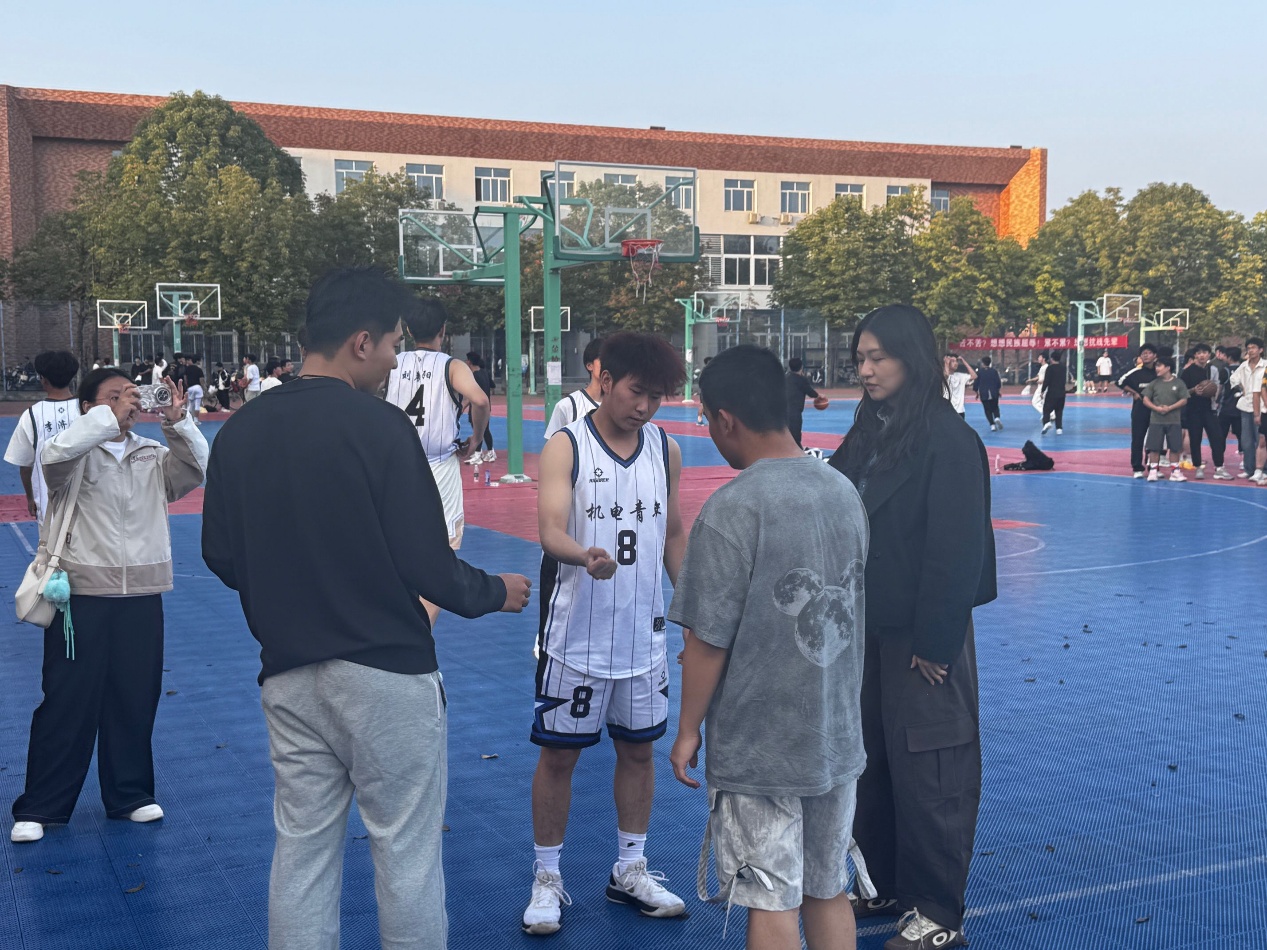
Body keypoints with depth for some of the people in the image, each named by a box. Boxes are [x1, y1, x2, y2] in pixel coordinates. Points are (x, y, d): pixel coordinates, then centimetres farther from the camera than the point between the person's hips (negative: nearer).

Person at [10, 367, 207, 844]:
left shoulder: (152, 455, 10)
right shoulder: (76, 455, -2)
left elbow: (197, 467, -3)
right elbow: (53, 453, -24)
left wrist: (178, 421, -17)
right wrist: (111, 417, -27)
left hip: (141, 597, 4)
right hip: (82, 595, -4)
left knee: (136, 701, 10)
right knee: (67, 702, 1)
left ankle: (129, 794, 25)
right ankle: (39, 808, 11)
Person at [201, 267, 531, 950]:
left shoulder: (238, 432, 2)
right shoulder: (378, 426, -14)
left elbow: (221, 557, 7)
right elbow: (424, 561, -14)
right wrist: (494, 593, 5)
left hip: (287, 676, 5)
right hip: (386, 672, -5)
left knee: (302, 849, 14)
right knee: (405, 850, 6)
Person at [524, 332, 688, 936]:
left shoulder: (666, 451, 4)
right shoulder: (565, 447, -10)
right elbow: (551, 530, -22)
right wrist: (586, 556, -43)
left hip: (643, 636, 4)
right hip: (576, 636, -4)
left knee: (639, 750, 13)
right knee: (558, 755, 5)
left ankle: (629, 871, 30)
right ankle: (547, 879, 20)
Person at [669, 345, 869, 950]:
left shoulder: (731, 510, -19)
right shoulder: (844, 493, 2)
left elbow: (708, 640, -16)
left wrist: (688, 730, -2)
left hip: (759, 750, -6)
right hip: (838, 740, 6)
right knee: (828, 893, 18)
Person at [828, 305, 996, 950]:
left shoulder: (948, 440, -15)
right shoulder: (868, 433, 9)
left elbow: (956, 551, -17)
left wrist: (934, 643, -16)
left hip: (920, 639, -8)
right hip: (866, 631, 8)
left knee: (926, 775, 2)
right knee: (869, 763, 16)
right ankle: (884, 886, 32)